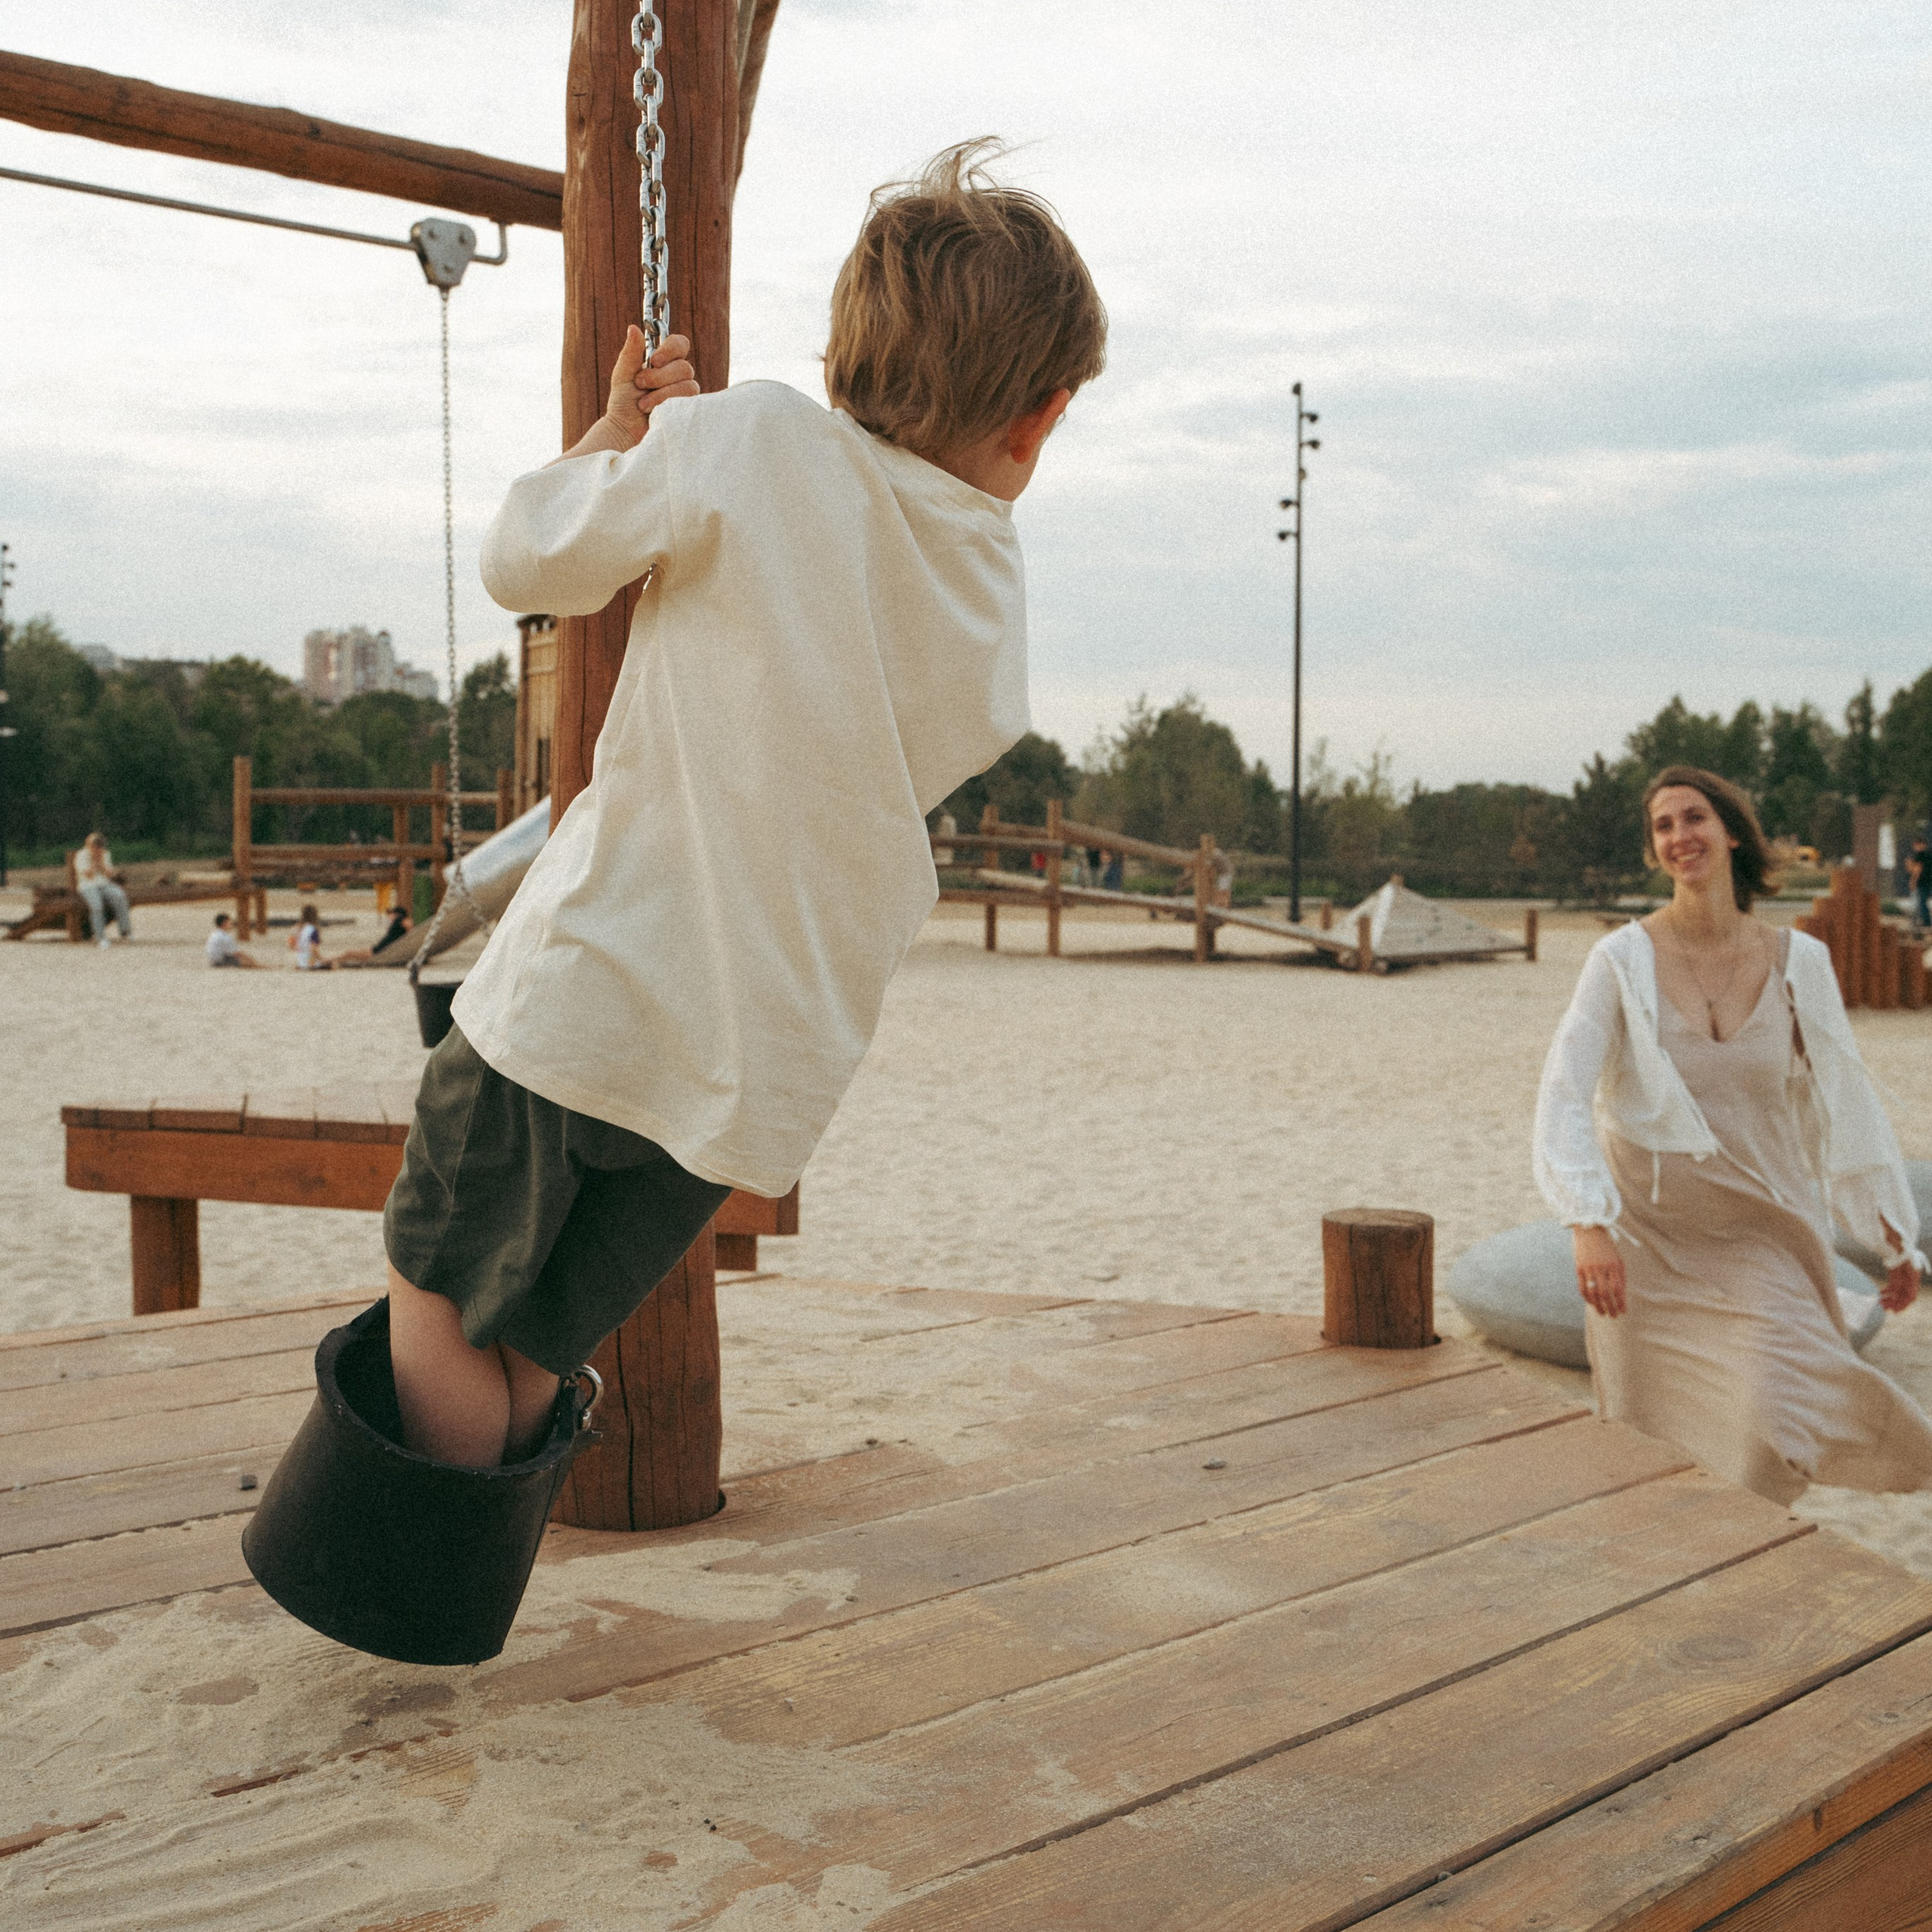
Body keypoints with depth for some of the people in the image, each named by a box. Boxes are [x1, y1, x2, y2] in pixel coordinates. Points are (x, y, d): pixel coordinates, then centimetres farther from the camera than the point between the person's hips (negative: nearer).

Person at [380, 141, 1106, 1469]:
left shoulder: (751, 438, -9)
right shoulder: (997, 612, 6)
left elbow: (528, 564, -2)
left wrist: (617, 433, 16)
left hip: (586, 1000, -5)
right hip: (762, 1075, 5)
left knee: (435, 1289, 15)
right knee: (531, 1356, 19)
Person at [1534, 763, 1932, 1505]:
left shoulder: (1797, 962, -4)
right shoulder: (1623, 960, -10)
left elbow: (1845, 1099, 6)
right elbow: (1563, 1094, -19)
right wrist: (1589, 1224, -32)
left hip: (1757, 1236, 1)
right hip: (1646, 1236, -1)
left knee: (1775, 1424, -17)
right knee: (1648, 1458, 8)